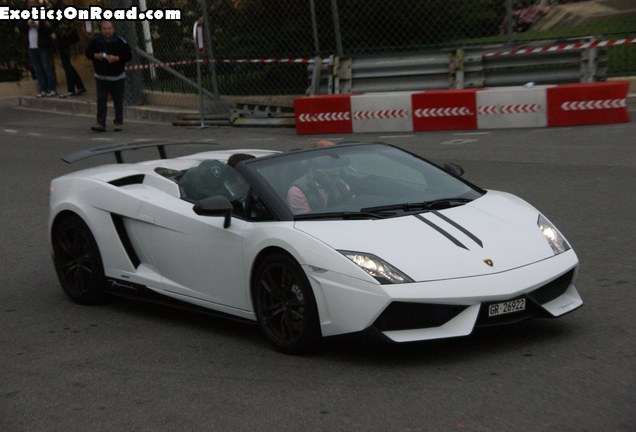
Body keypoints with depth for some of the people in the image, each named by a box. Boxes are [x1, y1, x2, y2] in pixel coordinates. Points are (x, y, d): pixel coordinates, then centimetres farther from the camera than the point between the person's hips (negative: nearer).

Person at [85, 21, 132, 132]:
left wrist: (117, 58, -22)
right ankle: (100, 123, 0)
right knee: (101, 100, -1)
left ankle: (119, 122, 15)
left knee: (118, 101, 5)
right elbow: (88, 52, 8)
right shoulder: (95, 41, -1)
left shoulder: (120, 42, -9)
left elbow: (128, 56, -8)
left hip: (117, 77, -2)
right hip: (101, 76, 2)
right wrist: (95, 56, -13)